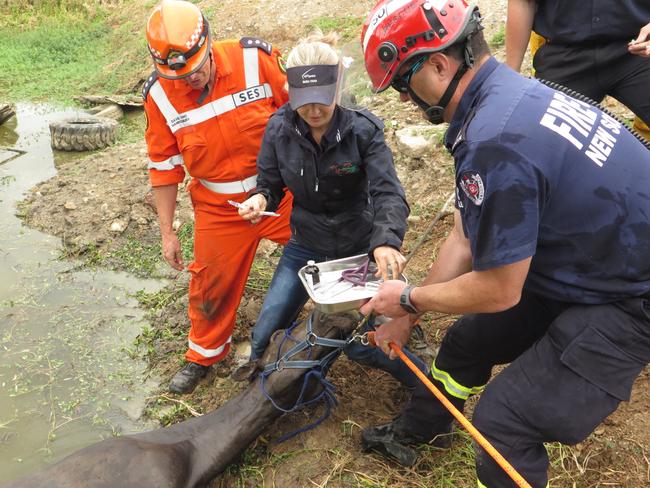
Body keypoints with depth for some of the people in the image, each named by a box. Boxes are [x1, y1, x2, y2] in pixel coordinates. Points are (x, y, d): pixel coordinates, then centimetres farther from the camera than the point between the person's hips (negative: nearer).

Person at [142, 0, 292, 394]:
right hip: (220, 210, 1)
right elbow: (165, 167, 0)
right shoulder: (159, 95, -10)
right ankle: (203, 355, 37)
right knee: (211, 285, 11)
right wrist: (167, 232, 3)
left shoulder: (256, 59, -17)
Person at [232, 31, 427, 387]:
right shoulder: (279, 129, -11)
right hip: (304, 246, 3)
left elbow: (388, 193, -27)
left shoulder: (363, 130, -19)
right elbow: (270, 183, 0)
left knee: (359, 344, -1)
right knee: (266, 333, 4)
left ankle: (423, 384, 28)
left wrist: (386, 241, -46)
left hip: (357, 248, -3)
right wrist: (260, 198, -25)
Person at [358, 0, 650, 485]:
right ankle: (414, 430, 44)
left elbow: (497, 291, -23)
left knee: (504, 421, -7)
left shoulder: (495, 140, -33)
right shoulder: (506, 92, -2)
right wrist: (407, 318, 11)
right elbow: (466, 240, 4)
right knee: (467, 340, 19)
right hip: (584, 263, 9)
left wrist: (408, 298, -5)